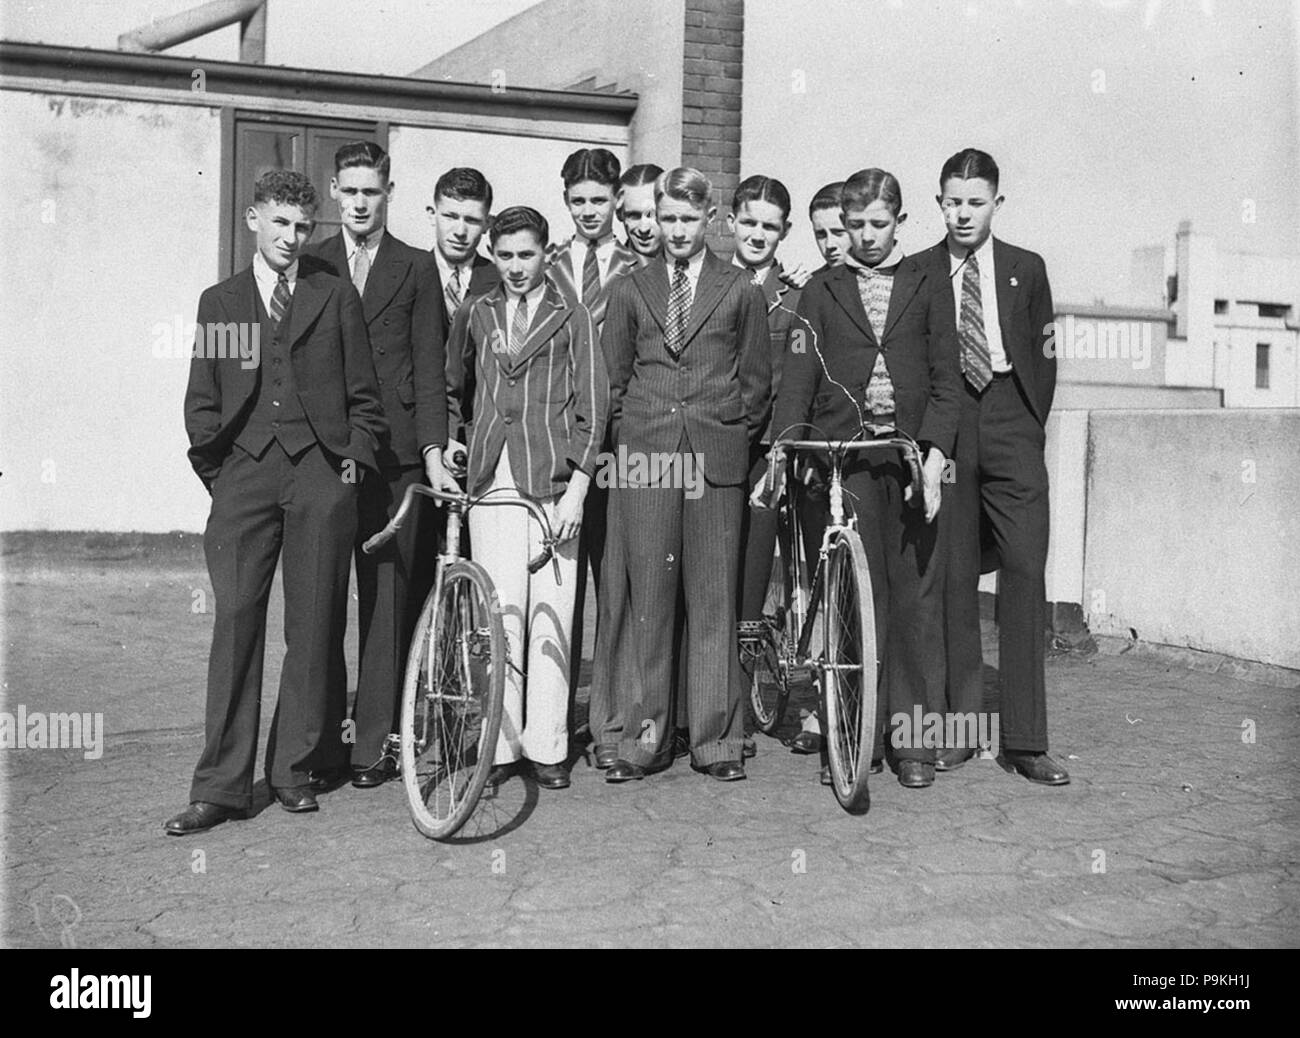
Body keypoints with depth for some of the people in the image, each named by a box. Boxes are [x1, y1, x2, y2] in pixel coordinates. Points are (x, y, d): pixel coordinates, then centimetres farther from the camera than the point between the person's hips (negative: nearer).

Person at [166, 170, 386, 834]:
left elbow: (363, 391, 12)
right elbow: (201, 401, 15)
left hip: (321, 475, 0)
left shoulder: (336, 295, 14)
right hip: (244, 473, 1)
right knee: (235, 619, -7)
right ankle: (222, 784, -2)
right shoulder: (219, 302, 17)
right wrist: (214, 469, 5)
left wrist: (356, 455, 1)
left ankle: (293, 769, 13)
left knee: (314, 624, 0)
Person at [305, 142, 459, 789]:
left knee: (387, 598, -1)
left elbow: (429, 368, 4)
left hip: (394, 452, -1)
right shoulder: (310, 266, 13)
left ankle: (373, 743, 5)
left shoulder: (416, 269, 10)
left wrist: (433, 454, -5)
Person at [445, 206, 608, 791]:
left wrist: (577, 489, -6)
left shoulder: (572, 318, 6)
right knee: (498, 615, -2)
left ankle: (547, 748, 8)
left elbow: (592, 408, 1)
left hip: (553, 484, -2)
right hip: (491, 481, 2)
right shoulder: (474, 316, 15)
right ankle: (499, 747, 7)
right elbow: (451, 390, 28)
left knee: (550, 617, -1)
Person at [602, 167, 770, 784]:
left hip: (716, 460, -1)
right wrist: (629, 439, 8)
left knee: (714, 600, 2)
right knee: (648, 599, 2)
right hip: (644, 460, 1)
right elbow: (614, 378, 14)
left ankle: (715, 739, 11)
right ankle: (646, 737, 11)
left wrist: (736, 441, 7)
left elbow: (756, 380, 11)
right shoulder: (629, 291, 12)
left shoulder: (741, 292, 8)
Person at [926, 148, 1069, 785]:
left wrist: (1030, 427, 6)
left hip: (1011, 429, 1)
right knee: (952, 579, -1)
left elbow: (1044, 356, 14)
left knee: (1025, 576, -5)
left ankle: (1024, 740, -1)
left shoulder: (1026, 269, 13)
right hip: (943, 431, 0)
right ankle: (958, 727, 8)